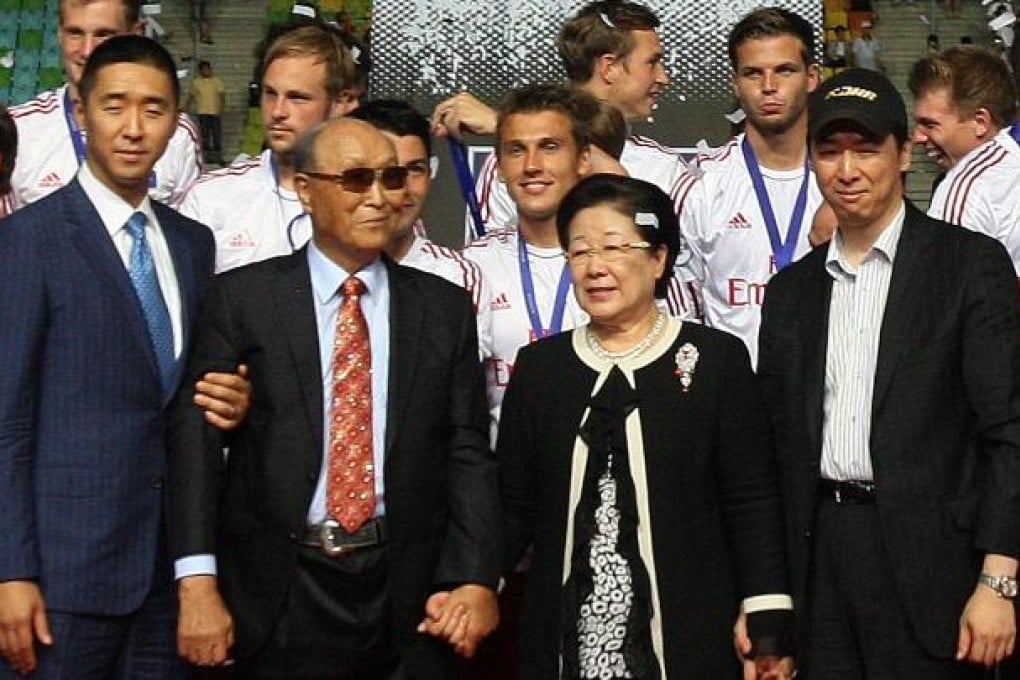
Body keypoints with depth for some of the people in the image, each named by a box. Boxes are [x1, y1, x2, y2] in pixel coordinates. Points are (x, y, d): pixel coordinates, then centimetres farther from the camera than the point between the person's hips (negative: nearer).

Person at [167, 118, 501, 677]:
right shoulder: (242, 298, 0)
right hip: (281, 595, -2)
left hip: (408, 592, 2)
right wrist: (197, 584, -14)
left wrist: (475, 580, -6)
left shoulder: (444, 307, 7)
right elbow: (196, 439, -5)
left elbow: (467, 452, 5)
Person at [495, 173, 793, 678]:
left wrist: (768, 627, -8)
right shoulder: (538, 366, 8)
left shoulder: (716, 358, -1)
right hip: (566, 639, 2)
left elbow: (753, 503, -3)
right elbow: (513, 506, 7)